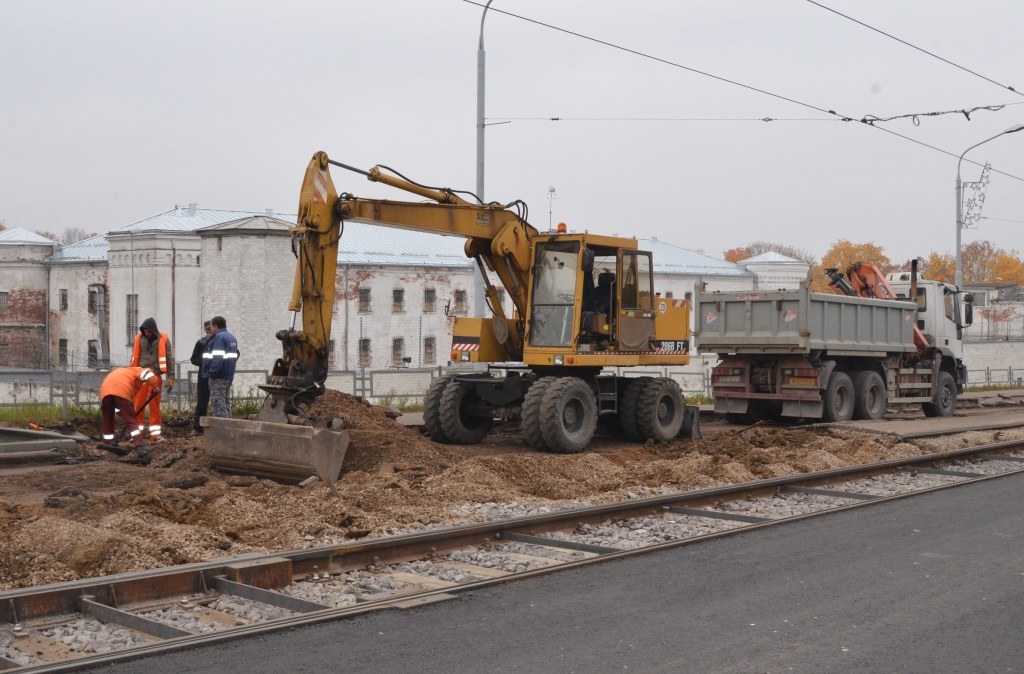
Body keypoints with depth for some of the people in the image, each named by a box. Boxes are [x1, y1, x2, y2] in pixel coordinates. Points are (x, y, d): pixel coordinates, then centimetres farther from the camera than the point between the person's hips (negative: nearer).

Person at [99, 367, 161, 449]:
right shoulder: (139, 370, 25)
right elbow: (147, 373, -2)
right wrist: (155, 387, 4)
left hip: (105, 389, 6)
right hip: (121, 391, -6)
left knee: (108, 419, 22)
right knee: (131, 420, 0)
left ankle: (108, 444, 30)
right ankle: (139, 446, -8)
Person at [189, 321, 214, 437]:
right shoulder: (201, 342, 5)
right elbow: (194, 359, 5)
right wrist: (204, 362, -12)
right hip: (204, 376, 1)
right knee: (201, 402, 3)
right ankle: (197, 428, 7)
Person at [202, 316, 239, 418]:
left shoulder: (219, 337, -15)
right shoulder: (232, 337, 16)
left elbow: (218, 357, -24)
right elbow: (236, 355, 24)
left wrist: (212, 374, -22)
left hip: (219, 377, -10)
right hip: (229, 375, 10)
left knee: (218, 405, -9)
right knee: (226, 403, 15)